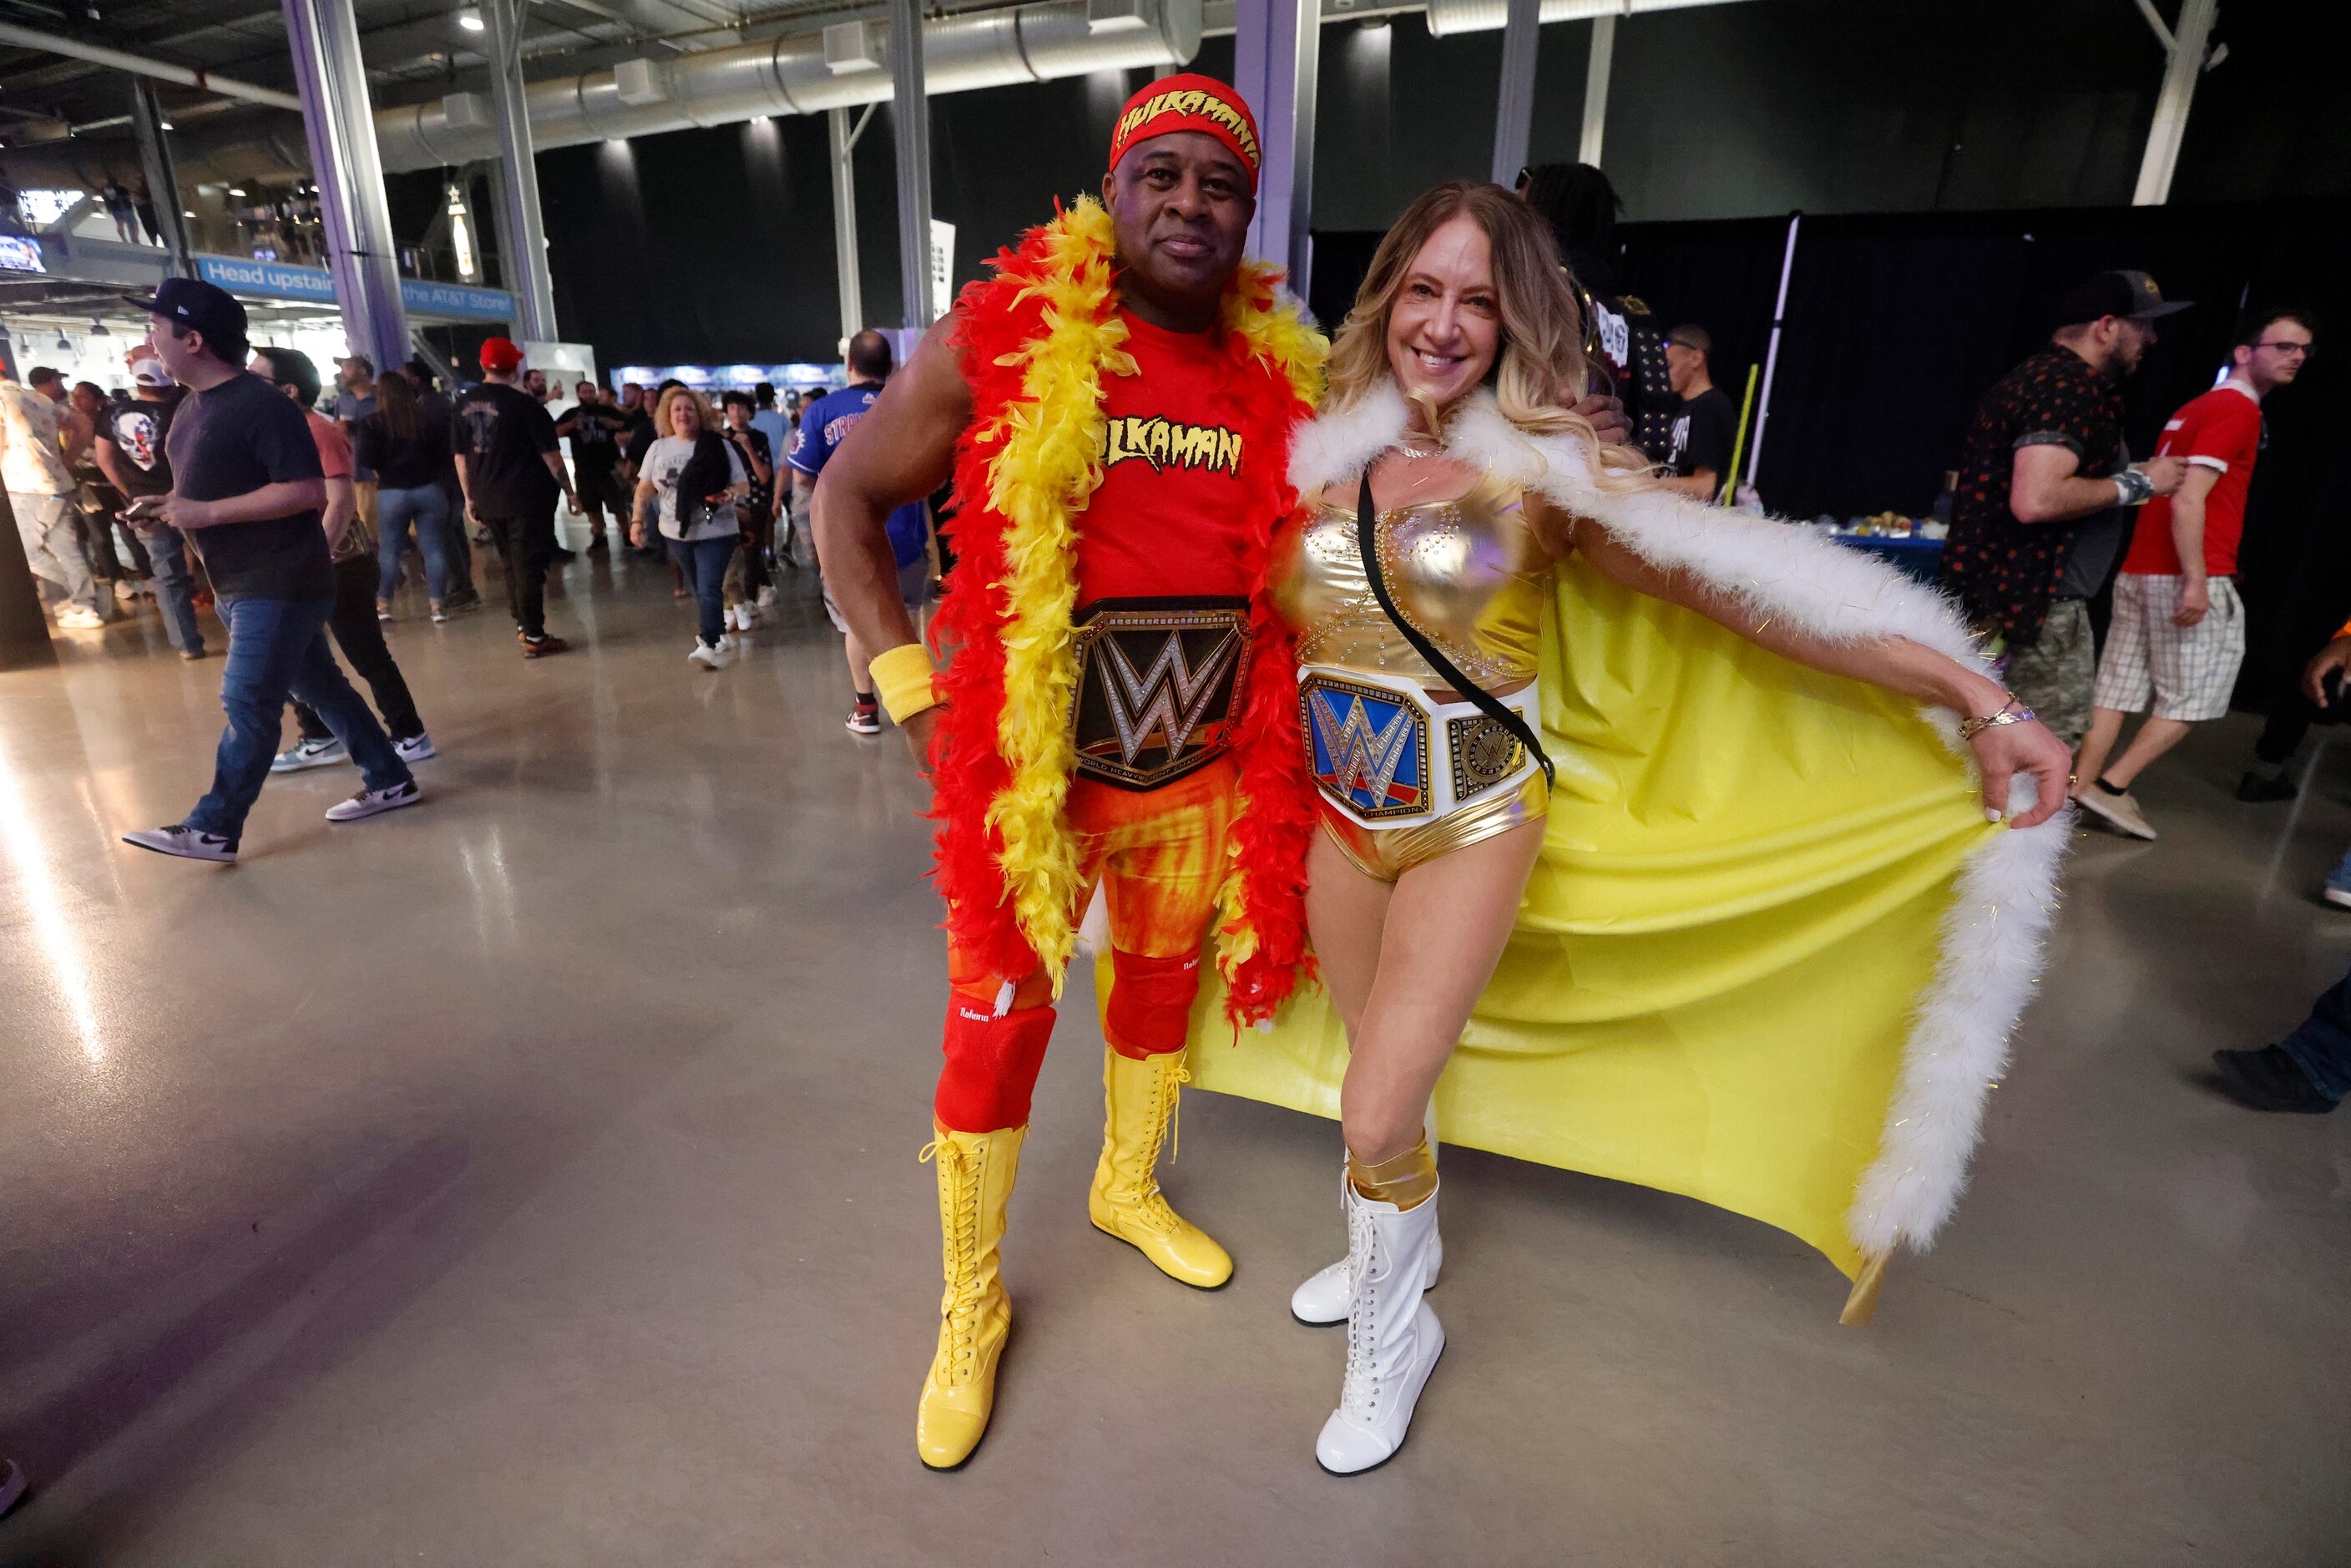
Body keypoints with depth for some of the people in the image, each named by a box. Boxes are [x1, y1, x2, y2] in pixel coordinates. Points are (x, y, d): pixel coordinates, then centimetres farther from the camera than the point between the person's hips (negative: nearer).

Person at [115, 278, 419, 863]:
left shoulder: (260, 405, -16)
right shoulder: (194, 407, 14)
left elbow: (307, 491, -23)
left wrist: (205, 513, -21)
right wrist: (165, 507, 5)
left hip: (279, 585, -10)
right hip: (238, 586, 10)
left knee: (247, 703, -6)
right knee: (319, 686, 13)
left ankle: (213, 828, 0)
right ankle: (388, 780, 22)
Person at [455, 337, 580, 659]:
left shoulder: (464, 405, 7)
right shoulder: (523, 403, -10)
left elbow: (461, 456, 11)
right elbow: (549, 453, -11)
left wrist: (470, 496, 17)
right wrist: (569, 491, -2)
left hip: (487, 500, 6)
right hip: (527, 498, -6)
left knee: (511, 563, 18)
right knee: (530, 566, -3)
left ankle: (522, 625, 24)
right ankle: (534, 637, -2)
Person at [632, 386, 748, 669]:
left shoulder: (720, 446, -5)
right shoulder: (658, 448, 4)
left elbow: (744, 486, -6)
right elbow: (645, 489, 7)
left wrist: (731, 494, -28)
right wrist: (638, 521, -4)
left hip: (715, 531, -4)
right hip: (677, 533, 4)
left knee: (709, 590, -15)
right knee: (699, 590, 14)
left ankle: (710, 644, -15)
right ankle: (719, 635, 29)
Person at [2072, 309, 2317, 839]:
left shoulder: (2195, 408, 19)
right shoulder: (2238, 409, -8)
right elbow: (2188, 501, -18)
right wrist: (2196, 582, -22)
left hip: (2139, 571, 8)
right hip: (2187, 578, -8)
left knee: (2121, 689, 7)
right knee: (2192, 698, 3)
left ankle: (2079, 792, 6)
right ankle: (2111, 786, 1)